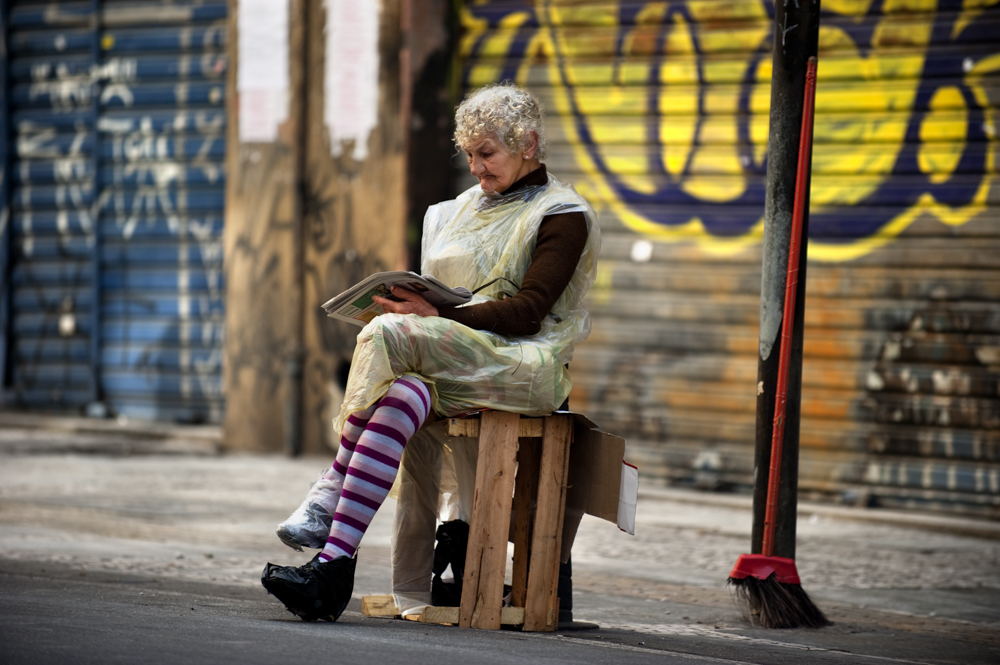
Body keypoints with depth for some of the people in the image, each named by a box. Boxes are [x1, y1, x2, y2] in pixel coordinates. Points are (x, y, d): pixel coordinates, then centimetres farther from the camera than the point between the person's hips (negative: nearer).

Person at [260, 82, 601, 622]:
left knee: (388, 334, -29)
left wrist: (439, 314, -22)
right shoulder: (470, 206, 23)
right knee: (405, 396, -31)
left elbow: (528, 311, -12)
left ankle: (331, 492, -27)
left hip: (525, 365, -5)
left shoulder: (561, 215, 1)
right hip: (457, 364, 5)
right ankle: (335, 560, -43)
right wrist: (416, 301, -3)